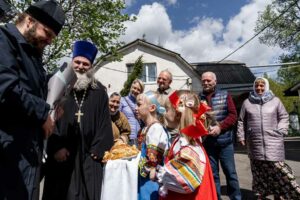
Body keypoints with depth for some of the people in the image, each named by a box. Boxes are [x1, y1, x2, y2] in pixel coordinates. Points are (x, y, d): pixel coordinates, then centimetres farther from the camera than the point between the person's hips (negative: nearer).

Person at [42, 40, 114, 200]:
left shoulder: (99, 91, 5)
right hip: (61, 153, 0)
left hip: (88, 154, 1)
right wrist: (55, 147, -9)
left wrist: (98, 149, -4)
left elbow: (104, 121, 3)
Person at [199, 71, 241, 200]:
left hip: (225, 141, 0)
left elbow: (233, 115, -2)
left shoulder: (225, 95, 4)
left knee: (230, 172, 11)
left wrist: (220, 127, -15)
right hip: (207, 142, 0)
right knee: (212, 173, 12)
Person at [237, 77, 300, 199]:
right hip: (255, 142, 1)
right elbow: (241, 121, 10)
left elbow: (284, 117, 10)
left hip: (273, 141, -1)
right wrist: (241, 136, 6)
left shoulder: (275, 101, 5)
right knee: (259, 168, 9)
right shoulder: (247, 102, 6)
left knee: (277, 168, -5)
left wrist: (281, 131, -4)